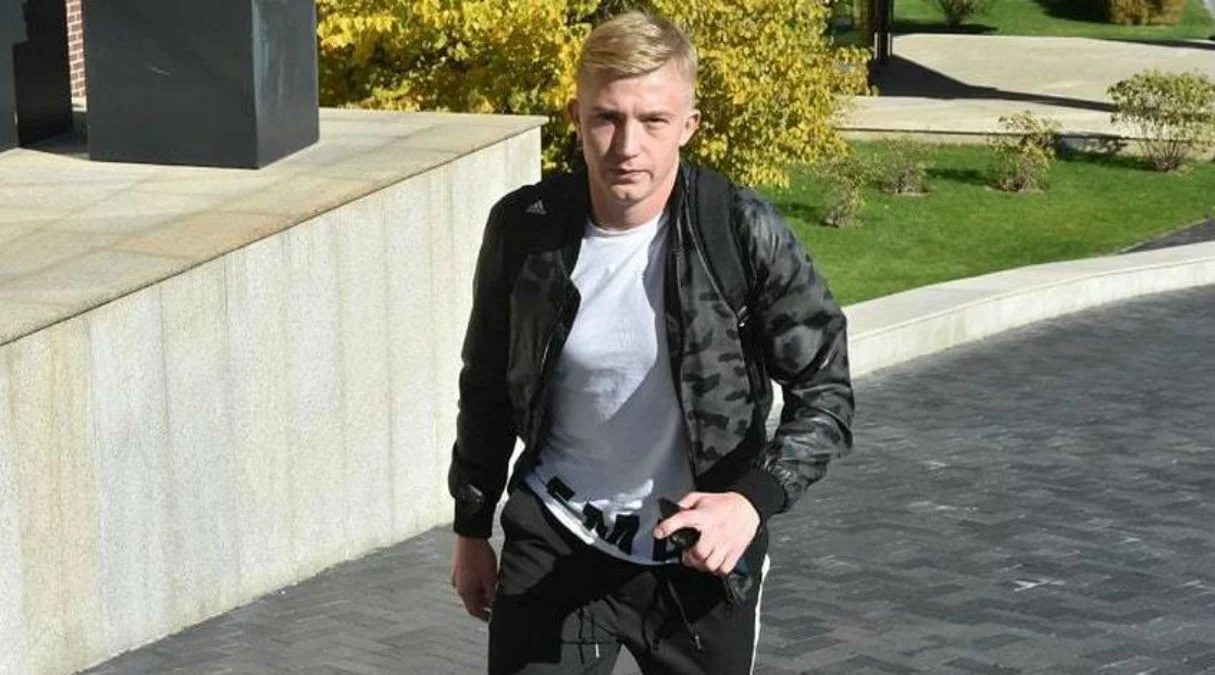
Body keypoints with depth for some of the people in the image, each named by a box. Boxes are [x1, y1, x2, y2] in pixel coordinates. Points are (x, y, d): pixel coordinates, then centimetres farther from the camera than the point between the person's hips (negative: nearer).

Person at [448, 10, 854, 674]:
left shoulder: (745, 234, -17)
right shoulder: (523, 229, -10)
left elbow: (825, 394, -11)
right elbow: (487, 387, 6)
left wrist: (753, 499, -28)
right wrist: (471, 527, 14)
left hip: (701, 548, -1)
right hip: (557, 541, 1)